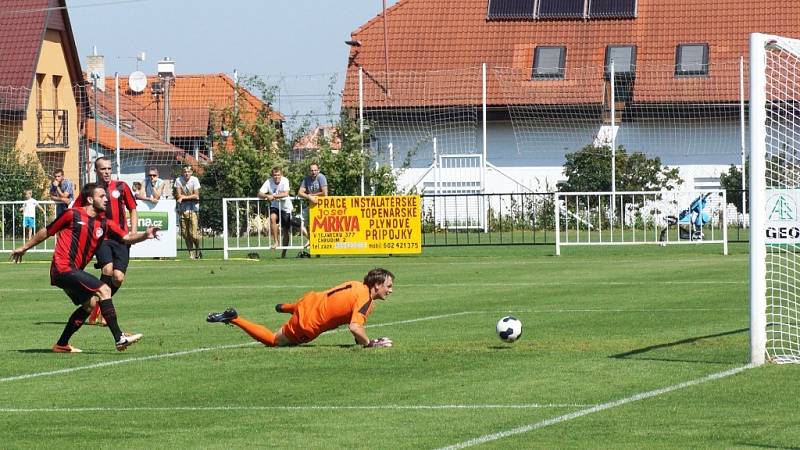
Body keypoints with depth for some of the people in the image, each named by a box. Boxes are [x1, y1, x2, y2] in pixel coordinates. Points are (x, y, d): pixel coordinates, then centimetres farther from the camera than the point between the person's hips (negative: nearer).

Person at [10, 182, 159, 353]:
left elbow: (126, 238, 1)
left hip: (73, 272, 9)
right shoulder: (73, 215, -5)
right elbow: (47, 231, 5)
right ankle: (119, 339, -20)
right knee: (104, 289, -17)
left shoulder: (104, 223, 12)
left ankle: (61, 345, 21)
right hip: (63, 268, -9)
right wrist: (24, 247, 13)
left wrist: (145, 235, -18)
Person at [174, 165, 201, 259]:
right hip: (182, 209, 2)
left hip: (193, 209, -2)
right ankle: (191, 253, 13)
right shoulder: (178, 180, -2)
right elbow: (178, 196, -3)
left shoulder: (194, 180, -6)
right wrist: (191, 197, -13)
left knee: (193, 233, -10)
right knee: (185, 234, 2)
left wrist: (183, 197, -12)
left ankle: (197, 249, 16)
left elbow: (196, 196, -10)